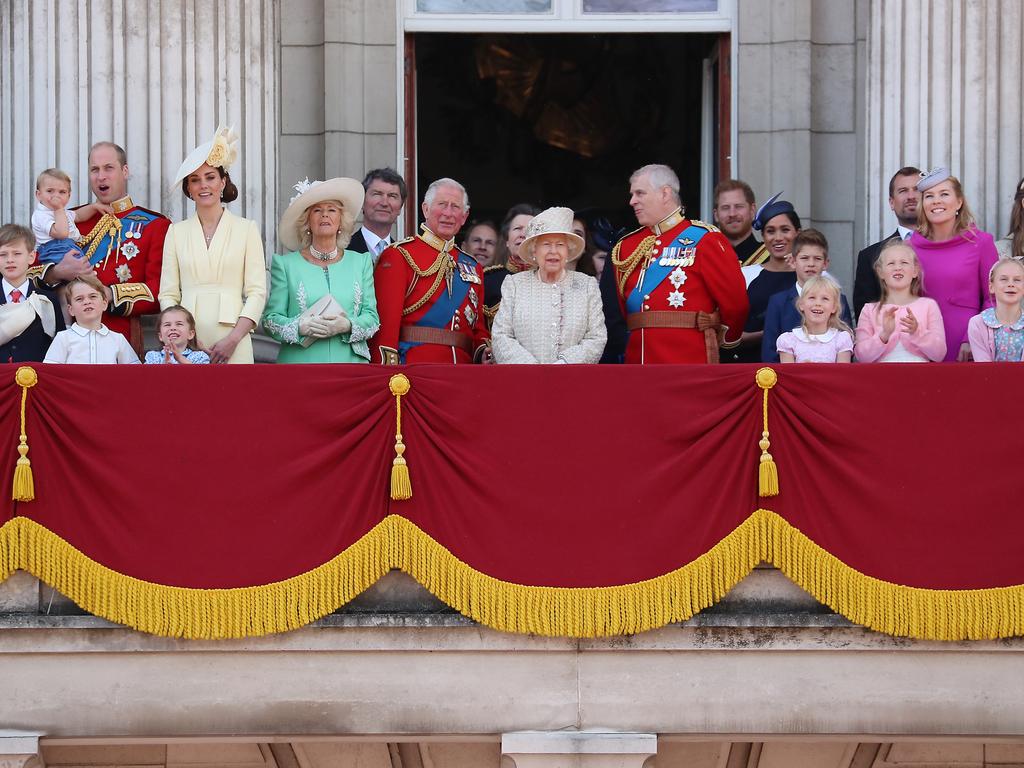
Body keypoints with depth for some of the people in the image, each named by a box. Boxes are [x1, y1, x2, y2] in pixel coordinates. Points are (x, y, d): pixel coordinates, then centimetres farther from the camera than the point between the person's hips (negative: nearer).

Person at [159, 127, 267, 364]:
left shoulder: (247, 229, 7)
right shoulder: (176, 232, 12)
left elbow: (257, 292, 1)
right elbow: (168, 294, 8)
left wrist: (234, 339, -11)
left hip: (232, 344, -1)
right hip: (186, 342, 1)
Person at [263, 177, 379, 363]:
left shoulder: (360, 262, 13)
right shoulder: (286, 264, 7)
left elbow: (372, 317, 7)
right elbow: (271, 318, 2)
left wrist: (348, 326, -13)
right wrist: (301, 327, -16)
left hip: (349, 362, 1)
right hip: (301, 361, -1)